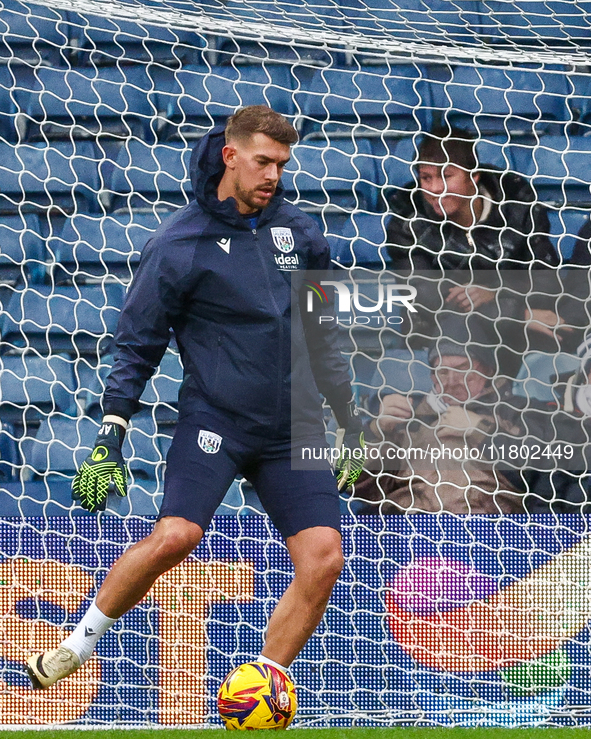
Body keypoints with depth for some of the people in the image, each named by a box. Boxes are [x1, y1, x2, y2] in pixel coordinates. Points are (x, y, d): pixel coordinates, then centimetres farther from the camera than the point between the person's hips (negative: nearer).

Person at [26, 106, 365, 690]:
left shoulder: (298, 232, 8)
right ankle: (82, 640, -2)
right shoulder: (177, 245, -6)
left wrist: (349, 418, 23)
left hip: (294, 425, 5)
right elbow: (137, 346, -2)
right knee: (176, 534, -26)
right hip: (213, 416, -5)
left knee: (323, 557, -10)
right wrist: (110, 435, -9)